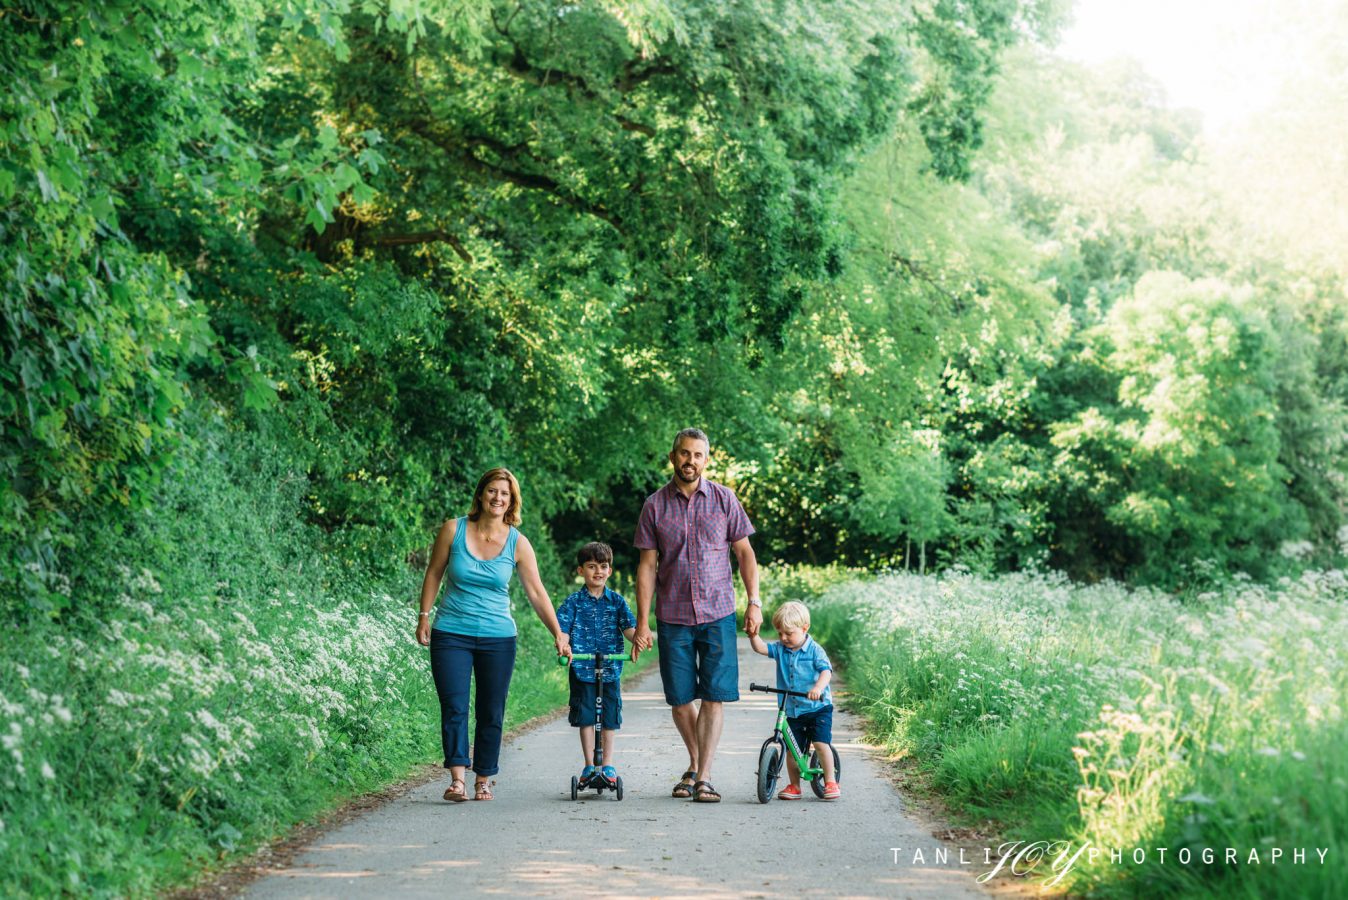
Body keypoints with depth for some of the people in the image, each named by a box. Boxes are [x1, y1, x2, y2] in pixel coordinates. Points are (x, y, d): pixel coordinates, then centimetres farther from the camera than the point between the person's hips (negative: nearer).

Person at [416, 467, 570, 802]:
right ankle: (457, 778, -14)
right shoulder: (454, 530, -3)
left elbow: (536, 592, -1)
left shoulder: (517, 543, -2)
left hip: (497, 637, 1)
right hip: (451, 634, -1)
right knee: (454, 707, -10)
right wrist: (425, 617, 6)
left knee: (491, 712, 4)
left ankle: (484, 780, 14)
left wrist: (558, 634, -5)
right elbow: (433, 574, 8)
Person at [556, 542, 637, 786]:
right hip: (582, 668, -1)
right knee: (585, 717, 2)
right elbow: (563, 629, -7)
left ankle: (608, 765, 13)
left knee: (610, 718, 4)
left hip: (610, 668, 1)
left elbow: (629, 628, 0)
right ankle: (589, 765, 13)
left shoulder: (616, 601, 7)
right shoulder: (574, 602, 1)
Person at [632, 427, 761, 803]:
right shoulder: (655, 505, 2)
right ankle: (694, 764, 27)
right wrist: (642, 623, -1)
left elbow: (744, 552, 7)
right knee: (679, 699, 5)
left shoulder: (724, 498, 3)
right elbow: (647, 565, 3)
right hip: (672, 617, 1)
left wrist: (754, 602, -3)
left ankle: (703, 777, -3)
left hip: (717, 615, -1)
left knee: (714, 697, -6)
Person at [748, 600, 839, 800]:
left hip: (818, 707, -5)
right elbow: (760, 648, -5)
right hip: (792, 711, 5)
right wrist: (753, 634, -25)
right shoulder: (780, 649, 5)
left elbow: (826, 671, -20)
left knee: (821, 743, -17)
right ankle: (794, 786, 18)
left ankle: (831, 782, -5)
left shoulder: (814, 650, -9)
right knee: (792, 749, 3)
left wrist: (818, 688, -38)